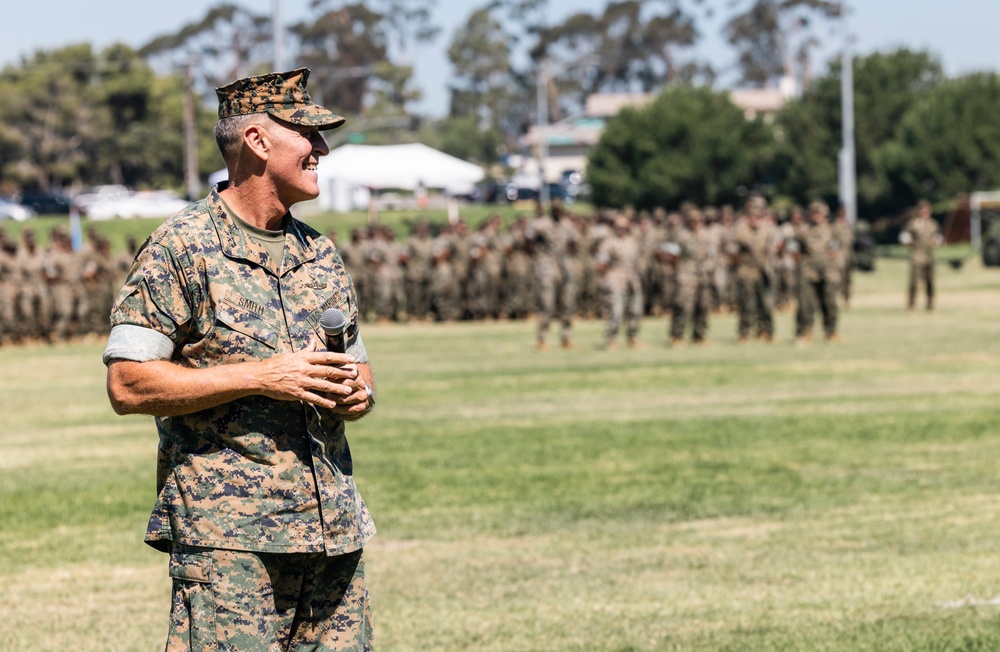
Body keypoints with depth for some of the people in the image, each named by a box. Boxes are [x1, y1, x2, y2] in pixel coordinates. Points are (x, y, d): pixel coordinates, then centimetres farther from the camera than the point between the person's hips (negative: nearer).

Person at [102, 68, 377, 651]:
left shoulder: (322, 254, 17)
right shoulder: (183, 249, -4)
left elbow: (358, 369, 25)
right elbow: (128, 385, -10)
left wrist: (357, 394, 0)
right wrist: (261, 377, -15)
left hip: (334, 533, 6)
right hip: (226, 537, -6)